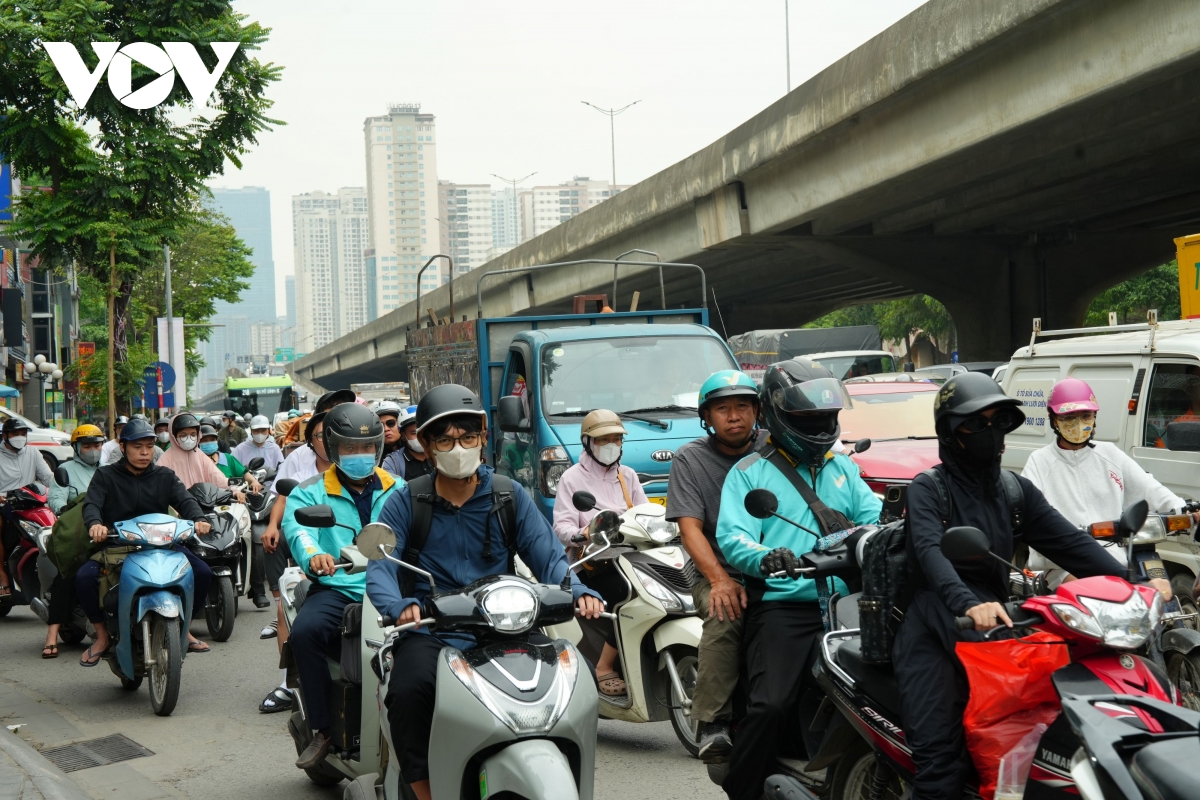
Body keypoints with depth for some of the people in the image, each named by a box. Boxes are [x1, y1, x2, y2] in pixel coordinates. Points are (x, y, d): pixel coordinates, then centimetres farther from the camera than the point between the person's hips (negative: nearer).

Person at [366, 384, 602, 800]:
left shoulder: (510, 495, 9)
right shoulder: (406, 501, 6)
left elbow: (547, 555, 0)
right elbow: (380, 566, -7)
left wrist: (577, 591, -22)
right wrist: (400, 605, -29)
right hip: (429, 629, -1)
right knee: (409, 688, -32)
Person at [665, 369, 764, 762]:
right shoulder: (689, 459, 6)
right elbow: (690, 528, -4)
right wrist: (720, 580, -20)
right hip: (720, 572, -1)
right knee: (725, 618, -33)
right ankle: (713, 726, -28)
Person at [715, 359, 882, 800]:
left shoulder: (842, 467, 25)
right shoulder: (749, 473, 8)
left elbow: (874, 514, 13)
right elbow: (732, 536, -5)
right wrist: (764, 558, -27)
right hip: (781, 605, -4)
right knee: (772, 705, -20)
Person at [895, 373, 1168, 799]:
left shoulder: (1016, 490, 13)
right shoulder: (928, 488, -3)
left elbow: (1066, 540, 2)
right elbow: (930, 552, -21)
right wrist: (968, 604, -40)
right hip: (935, 636, -5)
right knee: (942, 765, -12)